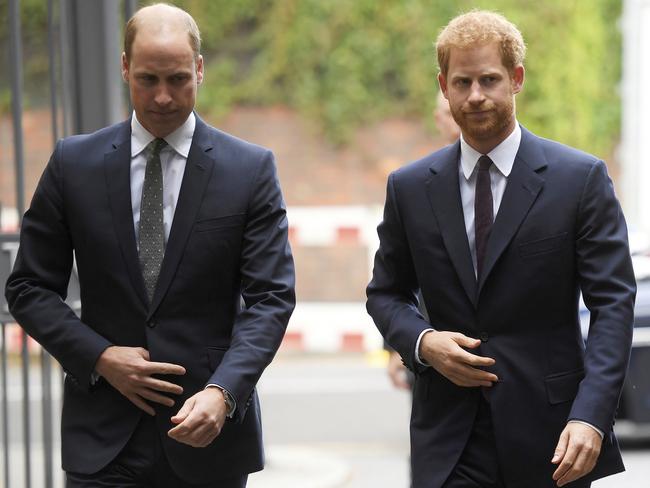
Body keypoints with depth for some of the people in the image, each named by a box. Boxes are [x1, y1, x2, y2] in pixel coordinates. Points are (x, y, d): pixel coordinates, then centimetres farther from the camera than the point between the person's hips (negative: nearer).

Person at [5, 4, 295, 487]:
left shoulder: (251, 170, -1)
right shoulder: (74, 163, 3)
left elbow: (270, 298, -6)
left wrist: (223, 392, -21)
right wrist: (100, 357, -9)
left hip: (209, 430, 0)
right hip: (104, 442, 0)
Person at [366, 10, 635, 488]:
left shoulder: (582, 178, -2)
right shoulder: (410, 188, 7)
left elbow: (613, 304, -6)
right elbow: (386, 293, 16)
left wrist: (590, 416, -18)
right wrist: (422, 341, -6)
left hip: (549, 435, -1)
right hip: (449, 440, 2)